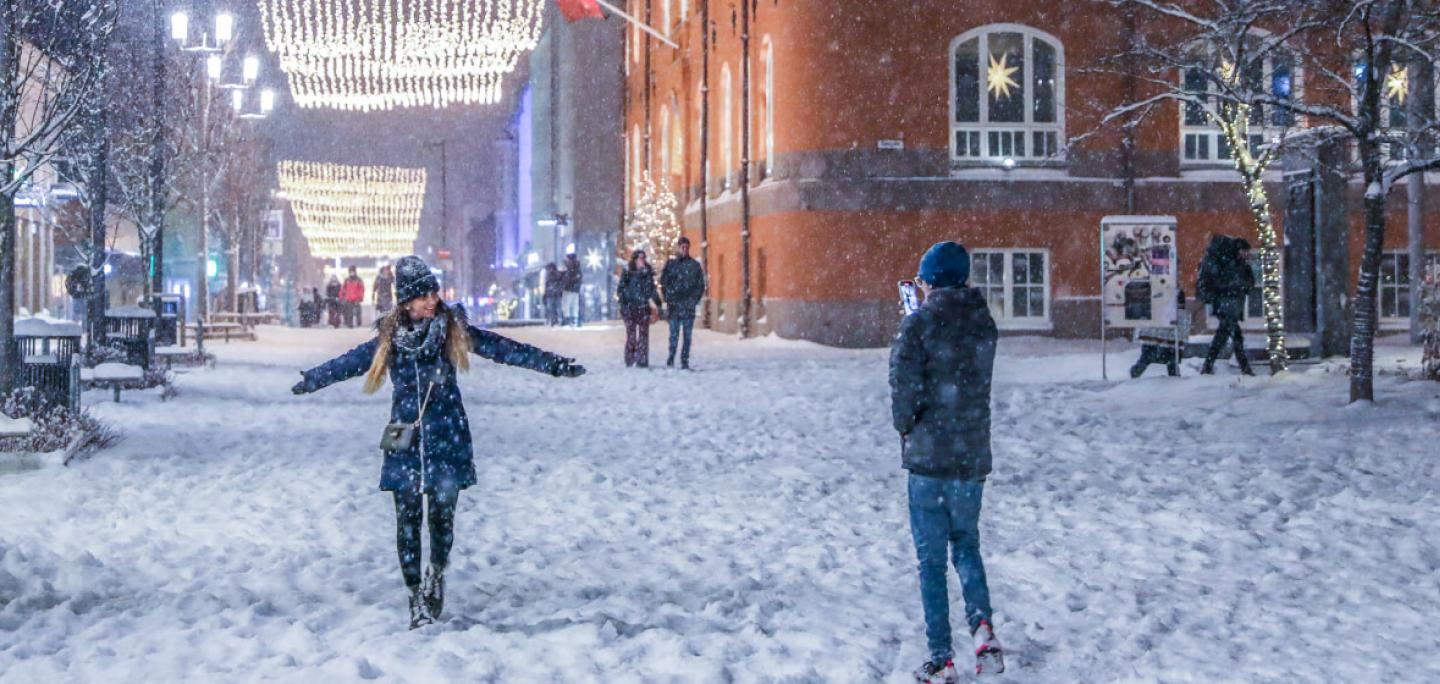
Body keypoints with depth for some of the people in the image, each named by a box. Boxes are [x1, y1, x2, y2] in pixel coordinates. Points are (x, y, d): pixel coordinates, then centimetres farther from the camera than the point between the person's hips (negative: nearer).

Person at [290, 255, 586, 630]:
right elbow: (350, 362, 20)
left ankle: (437, 575, 24)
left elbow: (503, 349, 1)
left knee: (441, 514, -3)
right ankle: (417, 597, 8)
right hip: (405, 441, 1)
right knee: (408, 519, 0)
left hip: (446, 438, -1)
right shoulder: (389, 337, 5)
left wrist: (555, 364, -2)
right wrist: (310, 380, 32)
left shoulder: (454, 330, 1)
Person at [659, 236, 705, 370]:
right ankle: (671, 359, 2)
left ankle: (685, 361, 5)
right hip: (674, 304, -1)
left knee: (688, 335, 1)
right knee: (674, 333, -5)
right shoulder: (670, 264, 6)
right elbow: (664, 283, 7)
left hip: (689, 305, 1)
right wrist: (669, 299, -1)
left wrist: (695, 300, 0)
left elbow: (701, 285, 9)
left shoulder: (695, 265, 6)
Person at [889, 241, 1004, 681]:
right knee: (966, 545, 21)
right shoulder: (984, 322, 4)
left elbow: (905, 384, -17)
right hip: (974, 457, 4)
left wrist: (905, 426, 4)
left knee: (931, 558, 5)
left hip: (929, 457, -4)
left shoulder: (920, 323, -12)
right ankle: (981, 624, -1)